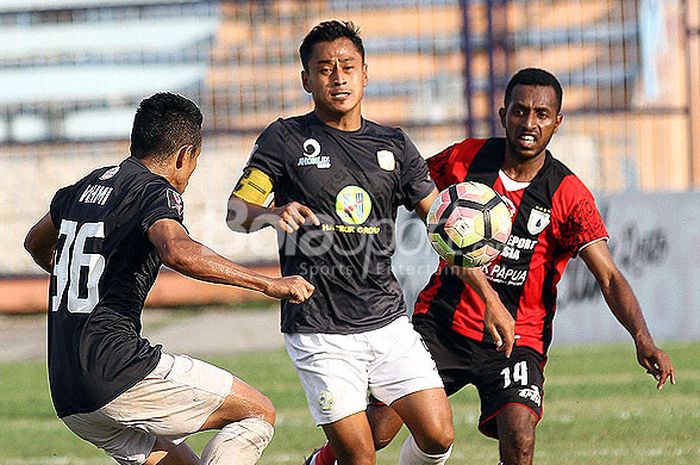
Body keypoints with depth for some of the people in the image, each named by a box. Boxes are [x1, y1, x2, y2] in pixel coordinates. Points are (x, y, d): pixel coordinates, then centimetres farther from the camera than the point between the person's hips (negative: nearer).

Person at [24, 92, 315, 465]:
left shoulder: (88, 185, 18)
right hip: (118, 371, -9)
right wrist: (267, 284, -28)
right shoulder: (156, 192, -6)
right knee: (259, 413, -3)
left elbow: (36, 244, 38)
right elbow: (177, 251, -30)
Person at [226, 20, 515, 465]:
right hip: (319, 332, -4)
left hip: (388, 322, 4)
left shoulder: (394, 145, 10)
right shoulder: (285, 139, 0)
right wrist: (275, 214, -26)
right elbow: (237, 212, -3)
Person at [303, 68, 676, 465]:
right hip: (440, 324, 1)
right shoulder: (465, 159, -2)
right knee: (375, 432, -6)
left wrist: (642, 338, -28)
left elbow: (609, 278, -14)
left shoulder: (569, 196, -8)